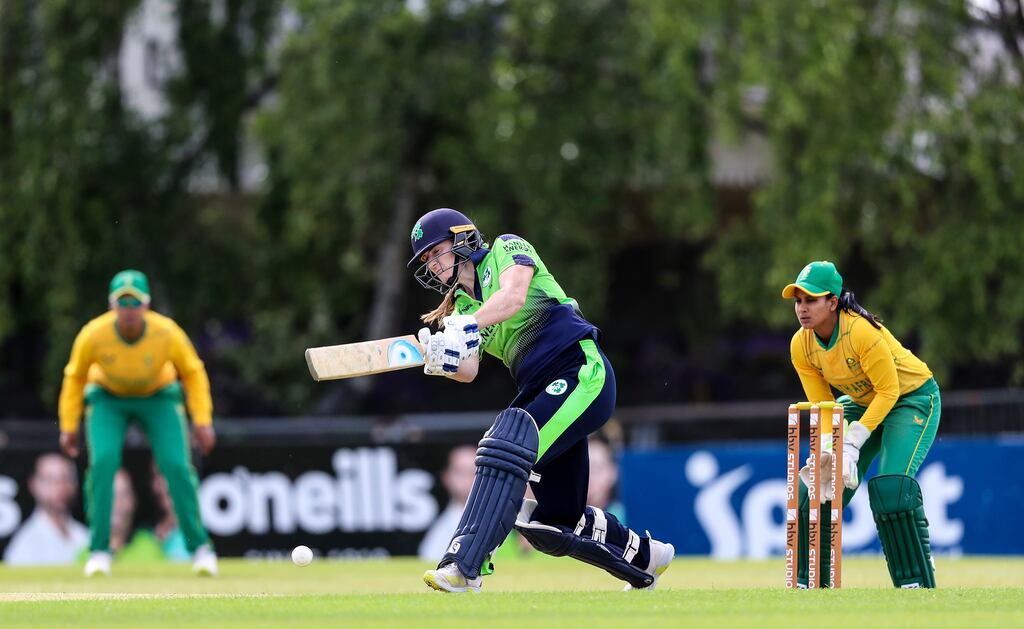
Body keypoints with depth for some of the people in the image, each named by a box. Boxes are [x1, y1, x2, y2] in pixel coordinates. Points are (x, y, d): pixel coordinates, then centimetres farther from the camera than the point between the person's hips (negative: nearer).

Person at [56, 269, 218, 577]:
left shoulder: (167, 333, -29)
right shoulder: (93, 335, -29)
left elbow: (192, 372, -12)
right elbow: (75, 376, -10)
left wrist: (202, 421, -18)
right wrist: (69, 426, -8)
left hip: (159, 397, 0)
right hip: (107, 398, 0)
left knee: (176, 465, -16)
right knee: (103, 461, -22)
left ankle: (199, 546, 0)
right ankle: (99, 551, -13)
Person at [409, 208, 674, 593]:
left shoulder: (506, 249, 3)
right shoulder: (461, 305, 19)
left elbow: (514, 296, -20)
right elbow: (468, 371, 0)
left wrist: (468, 328, -35)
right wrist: (441, 361, -22)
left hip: (583, 374, -9)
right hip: (540, 388, 9)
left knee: (508, 446, -30)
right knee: (555, 521, 10)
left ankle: (465, 565, -38)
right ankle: (644, 556, 36)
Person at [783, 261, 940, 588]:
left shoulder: (861, 331, -33)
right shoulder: (801, 346, -13)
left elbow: (888, 392, -27)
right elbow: (821, 406, -7)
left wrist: (853, 442, -32)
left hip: (912, 398, -7)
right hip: (860, 403, 7)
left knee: (891, 485, -26)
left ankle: (916, 582, -17)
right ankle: (809, 583, 10)